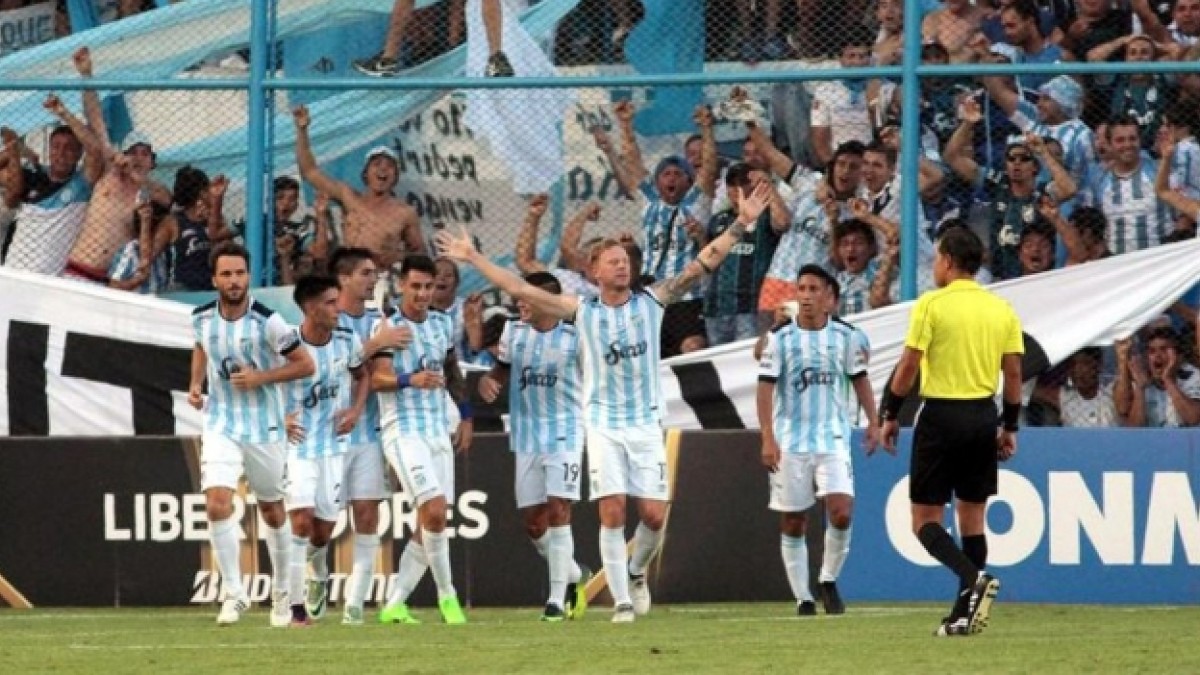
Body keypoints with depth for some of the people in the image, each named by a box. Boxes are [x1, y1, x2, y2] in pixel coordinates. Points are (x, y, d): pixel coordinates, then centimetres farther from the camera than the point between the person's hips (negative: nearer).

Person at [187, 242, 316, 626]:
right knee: (217, 504, -17)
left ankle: (281, 594, 31)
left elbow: (305, 365, -9)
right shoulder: (202, 318, -4)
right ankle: (234, 593, -8)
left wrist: (260, 377, -20)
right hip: (220, 425, 2)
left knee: (272, 512, 12)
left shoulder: (267, 322, -16)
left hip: (265, 428, -2)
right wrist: (196, 384, 4)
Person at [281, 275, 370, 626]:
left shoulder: (347, 342, -3)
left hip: (334, 443, 4)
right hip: (297, 442, -4)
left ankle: (318, 571, 43)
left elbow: (362, 376, 16)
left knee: (324, 529, 7)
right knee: (301, 520, -17)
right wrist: (279, 417, -15)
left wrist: (357, 409, -1)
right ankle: (296, 607, -11)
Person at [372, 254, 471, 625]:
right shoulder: (389, 327, -8)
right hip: (403, 428, -7)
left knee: (432, 522, 4)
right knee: (435, 510, -19)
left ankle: (395, 605, 11)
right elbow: (377, 378, -20)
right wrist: (410, 380, -37)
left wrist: (466, 415, 22)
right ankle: (446, 595, -5)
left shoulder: (443, 323, 11)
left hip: (439, 428, 7)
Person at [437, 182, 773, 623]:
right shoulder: (582, 311, 1)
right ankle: (621, 602, -3)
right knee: (612, 514, -9)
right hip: (603, 424, -1)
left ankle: (636, 572, 27)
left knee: (654, 515, -2)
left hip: (646, 422, 1)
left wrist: (742, 222, -8)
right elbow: (520, 290, 1)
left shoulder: (652, 301, 1)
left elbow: (704, 264, -1)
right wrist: (472, 258, -1)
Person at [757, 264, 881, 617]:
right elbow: (766, 387, -4)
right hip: (790, 441, 0)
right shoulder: (779, 337, -3)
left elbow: (859, 379, 15)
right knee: (793, 523, 2)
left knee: (842, 512, -15)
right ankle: (802, 598, 12)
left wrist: (872, 421, 8)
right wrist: (768, 439, -12)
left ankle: (829, 581, 7)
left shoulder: (845, 335, 2)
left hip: (834, 438, 0)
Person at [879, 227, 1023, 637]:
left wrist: (890, 415, 0)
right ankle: (963, 615, 9)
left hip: (941, 415, -5)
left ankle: (973, 577, -23)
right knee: (972, 518, 11)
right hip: (983, 417, 5)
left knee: (925, 519, 1)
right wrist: (1010, 427, 13)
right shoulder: (1001, 310, 6)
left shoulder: (932, 304, -8)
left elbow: (908, 365, -10)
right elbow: (1013, 372, 6)